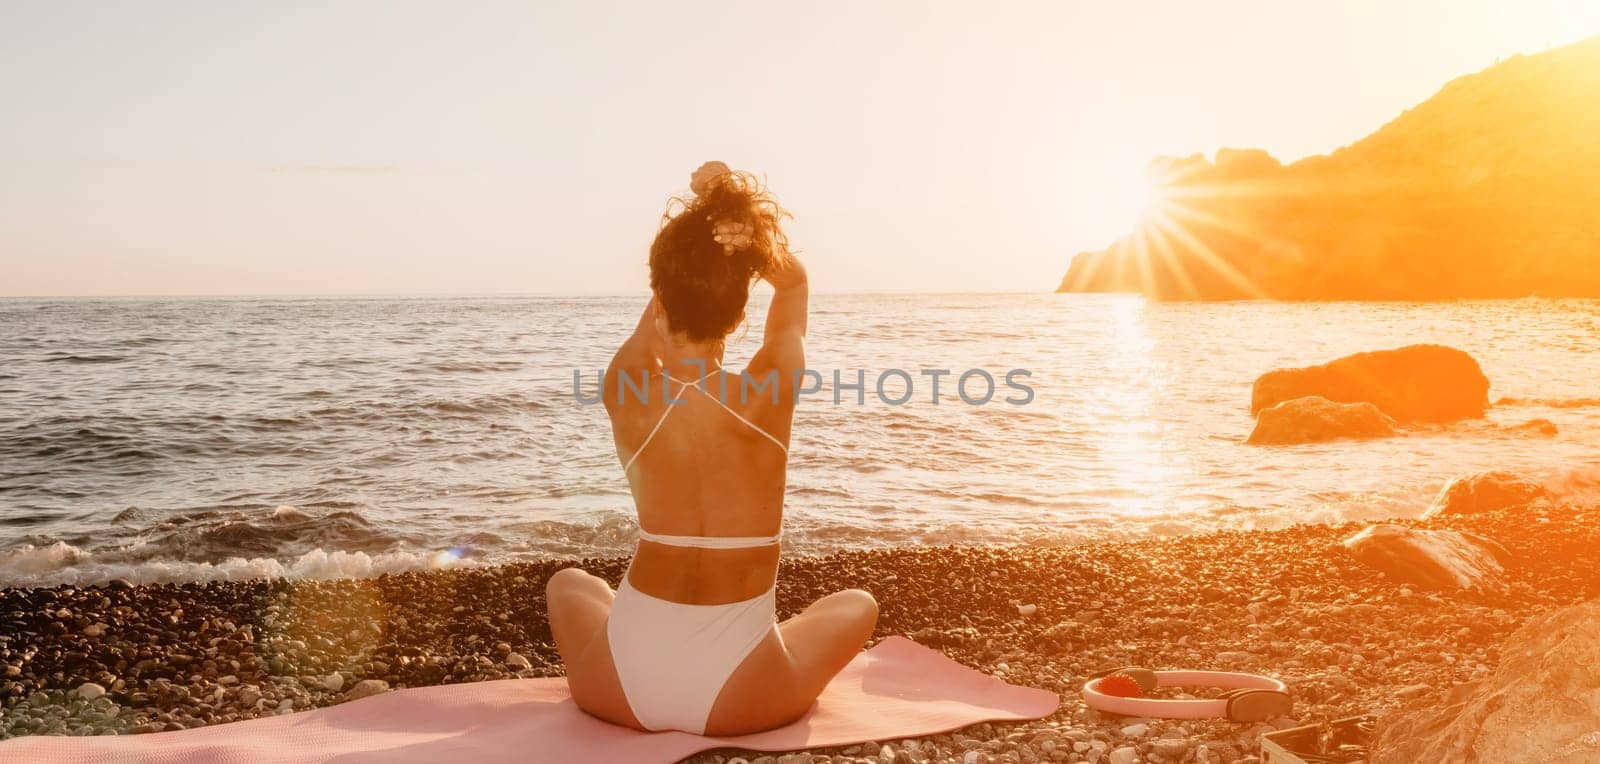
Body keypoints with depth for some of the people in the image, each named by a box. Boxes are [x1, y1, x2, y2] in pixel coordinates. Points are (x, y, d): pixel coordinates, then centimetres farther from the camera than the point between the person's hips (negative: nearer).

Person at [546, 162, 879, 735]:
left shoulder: (626, 391, -9)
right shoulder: (768, 393, -12)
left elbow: (670, 305, 16)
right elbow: (793, 283, 10)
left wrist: (697, 212, 14)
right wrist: (736, 213, 1)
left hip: (624, 685, 2)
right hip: (742, 699, -1)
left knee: (568, 584, 35)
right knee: (856, 604, 29)